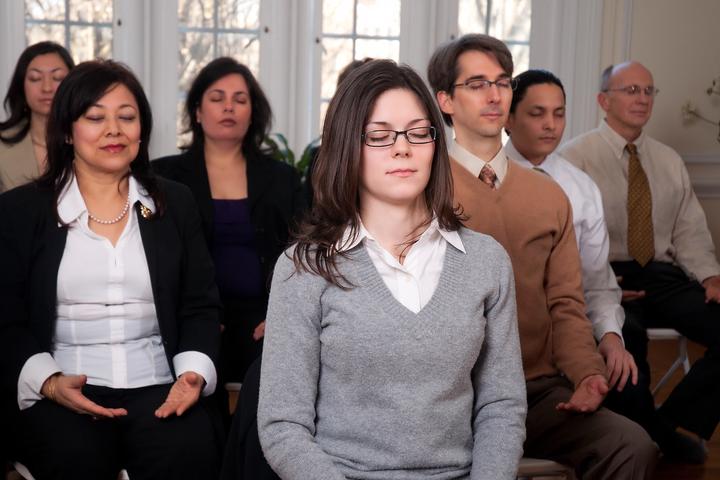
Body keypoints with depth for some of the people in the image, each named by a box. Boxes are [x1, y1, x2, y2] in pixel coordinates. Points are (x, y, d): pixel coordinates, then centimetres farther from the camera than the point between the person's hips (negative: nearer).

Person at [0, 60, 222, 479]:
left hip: (158, 388, 2)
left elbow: (201, 306, 12)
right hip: (61, 394, -1)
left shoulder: (176, 204, 16)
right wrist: (49, 383, -14)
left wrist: (194, 373, -8)